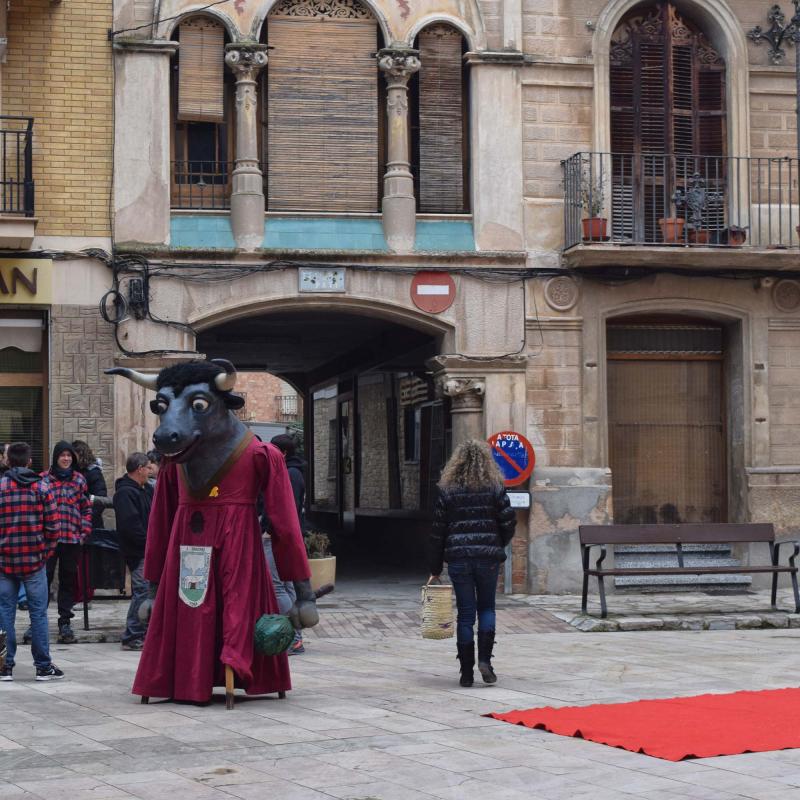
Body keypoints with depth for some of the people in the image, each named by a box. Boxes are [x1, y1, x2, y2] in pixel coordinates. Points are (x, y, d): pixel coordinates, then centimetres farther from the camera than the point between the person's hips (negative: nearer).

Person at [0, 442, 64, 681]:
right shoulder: (42, 487, -3)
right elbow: (53, 526, -4)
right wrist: (46, 551, 8)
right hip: (35, 561, 0)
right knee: (38, 613, 5)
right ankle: (43, 667, 7)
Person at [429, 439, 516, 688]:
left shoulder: (448, 490, 1)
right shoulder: (495, 488, 0)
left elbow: (438, 532, 1)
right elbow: (508, 523, -3)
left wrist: (435, 569, 7)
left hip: (458, 558, 0)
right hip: (488, 558, 0)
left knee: (465, 613, 5)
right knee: (487, 608, 16)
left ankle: (466, 672, 6)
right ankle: (484, 659, -1)